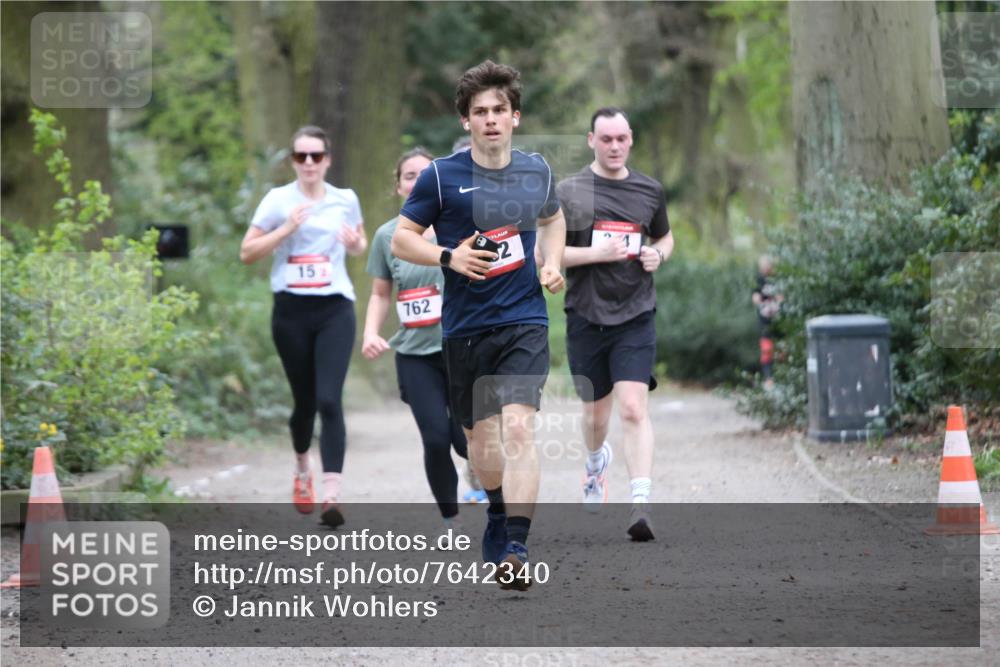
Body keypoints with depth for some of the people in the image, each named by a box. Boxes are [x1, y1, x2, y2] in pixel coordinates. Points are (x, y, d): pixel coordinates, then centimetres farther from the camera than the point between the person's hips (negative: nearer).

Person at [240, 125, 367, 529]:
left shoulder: (345, 200, 8)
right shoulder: (278, 201, 2)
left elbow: (359, 247, 23)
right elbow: (247, 253, 0)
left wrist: (355, 244, -1)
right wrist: (286, 229, -13)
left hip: (334, 309, 0)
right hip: (291, 310, 0)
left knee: (329, 400, -14)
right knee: (304, 400, 9)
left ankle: (332, 495, -20)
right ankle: (302, 471, 39)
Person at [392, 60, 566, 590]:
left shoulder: (536, 171, 5)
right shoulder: (441, 176, -5)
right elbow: (401, 238, 1)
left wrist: (552, 263, 7)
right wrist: (449, 257, -16)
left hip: (524, 323, 0)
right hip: (465, 328, 0)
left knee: (517, 428, -18)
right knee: (480, 435, 13)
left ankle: (515, 550, -24)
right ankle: (499, 513, 43)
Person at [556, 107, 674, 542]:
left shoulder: (650, 191, 8)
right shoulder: (569, 192, -1)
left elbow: (665, 237, 25)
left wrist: (658, 255, 1)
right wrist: (595, 253, -16)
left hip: (636, 316, 0)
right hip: (586, 318, 0)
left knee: (634, 408, -16)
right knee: (596, 414, 13)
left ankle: (641, 506, -22)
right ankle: (596, 462, 48)